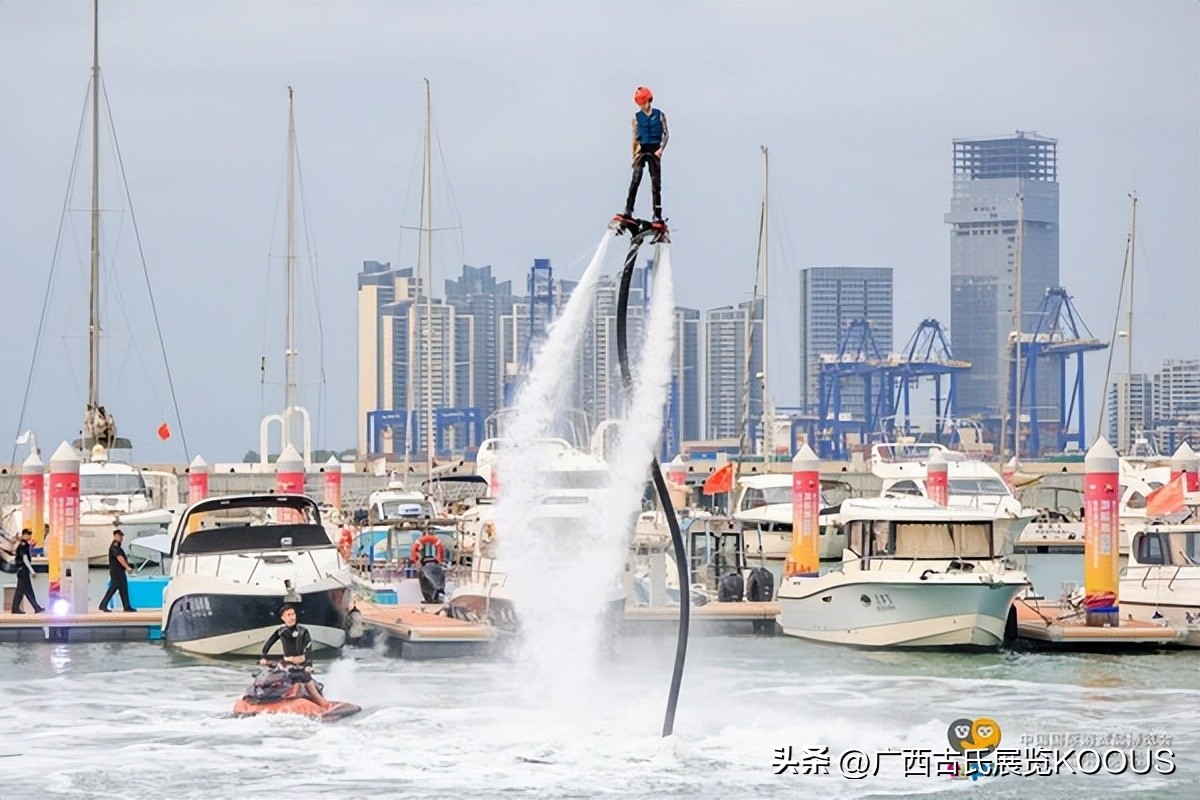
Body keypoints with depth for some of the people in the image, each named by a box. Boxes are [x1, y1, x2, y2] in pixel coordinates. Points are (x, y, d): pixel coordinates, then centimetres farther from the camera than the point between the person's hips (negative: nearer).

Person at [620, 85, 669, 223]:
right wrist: (634, 155, 4)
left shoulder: (659, 115, 2)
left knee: (656, 183, 2)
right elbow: (635, 137, 8)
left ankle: (657, 215, 6)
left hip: (655, 150, 0)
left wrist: (661, 149, -10)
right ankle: (628, 211, -21)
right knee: (636, 178, -17)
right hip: (642, 149, 0)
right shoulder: (637, 117, 6)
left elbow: (666, 134, 3)